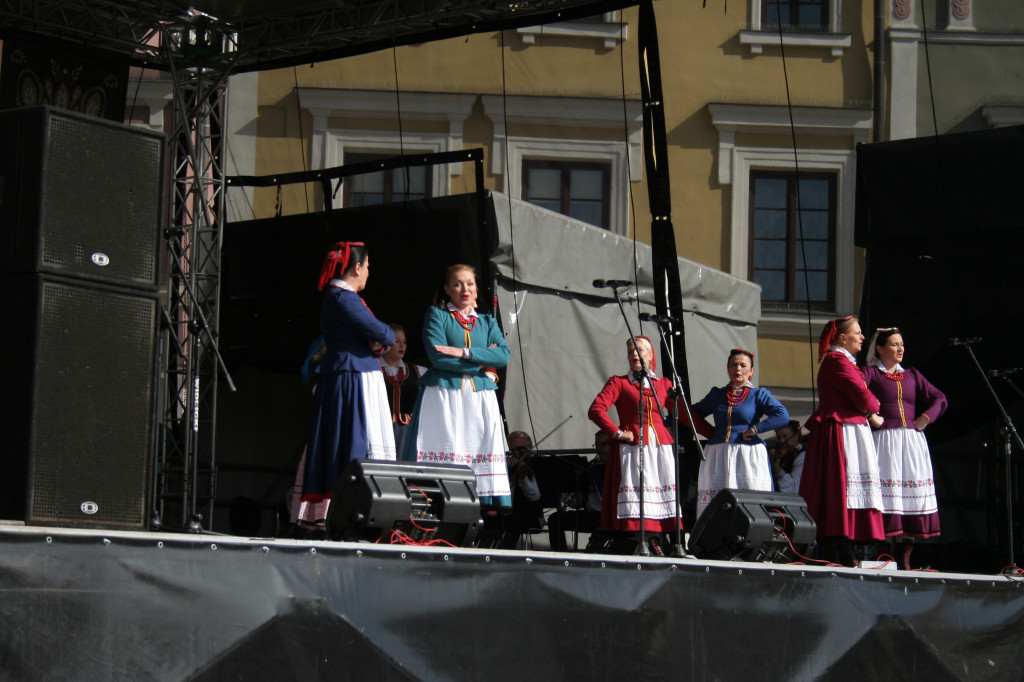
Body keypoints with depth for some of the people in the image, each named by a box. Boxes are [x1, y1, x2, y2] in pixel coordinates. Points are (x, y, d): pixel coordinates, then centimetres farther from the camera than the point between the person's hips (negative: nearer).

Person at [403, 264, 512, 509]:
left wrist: (465, 353, -10)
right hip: (443, 397, -4)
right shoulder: (437, 315, 8)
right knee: (444, 457, -12)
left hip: (480, 398, 4)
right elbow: (437, 357, -7)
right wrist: (481, 364, -4)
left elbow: (503, 355, 1)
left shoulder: (487, 322, 19)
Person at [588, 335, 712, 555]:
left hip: (661, 447, 3)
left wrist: (715, 434, 11)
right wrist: (617, 433, -10)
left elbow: (684, 413, 16)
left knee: (662, 497, -7)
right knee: (636, 495, -12)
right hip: (633, 447, -3)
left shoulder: (663, 384, 17)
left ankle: (655, 545, -8)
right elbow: (596, 409, -3)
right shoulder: (619, 382, 9)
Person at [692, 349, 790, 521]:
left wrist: (756, 429, -12)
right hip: (717, 456, 4)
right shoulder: (717, 394, 17)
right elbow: (695, 413, 29)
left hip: (748, 458, -3)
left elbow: (782, 415, -9)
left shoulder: (758, 395, 5)